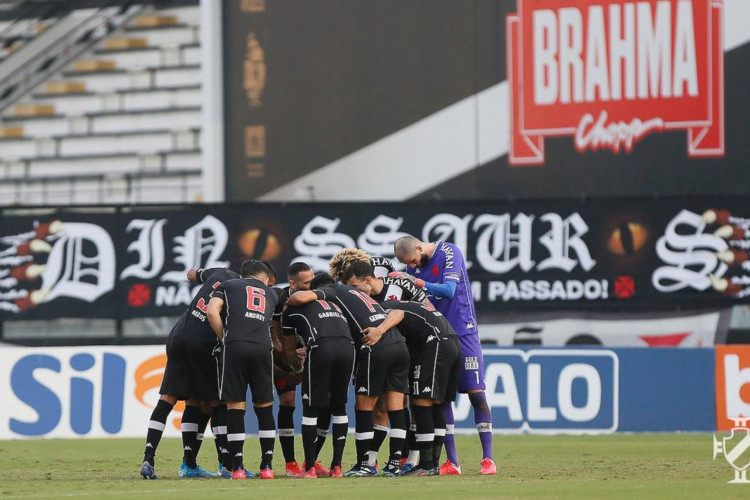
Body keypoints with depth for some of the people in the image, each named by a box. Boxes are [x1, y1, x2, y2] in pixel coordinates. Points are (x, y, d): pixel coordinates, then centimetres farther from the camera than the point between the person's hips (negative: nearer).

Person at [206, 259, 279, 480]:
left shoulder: (227, 286, 19)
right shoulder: (271, 294, 29)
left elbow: (212, 312, 5)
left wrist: (225, 338, 12)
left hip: (235, 346, -2)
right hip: (262, 348, 2)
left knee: (235, 406, 2)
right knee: (264, 406, 13)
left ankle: (237, 468, -1)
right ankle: (267, 466, 11)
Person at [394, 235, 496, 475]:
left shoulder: (449, 253, -11)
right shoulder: (413, 266, 7)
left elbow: (449, 290, -21)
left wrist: (419, 284, -27)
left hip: (463, 331, -5)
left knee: (475, 392, -7)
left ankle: (488, 458, -5)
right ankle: (452, 462, 4)